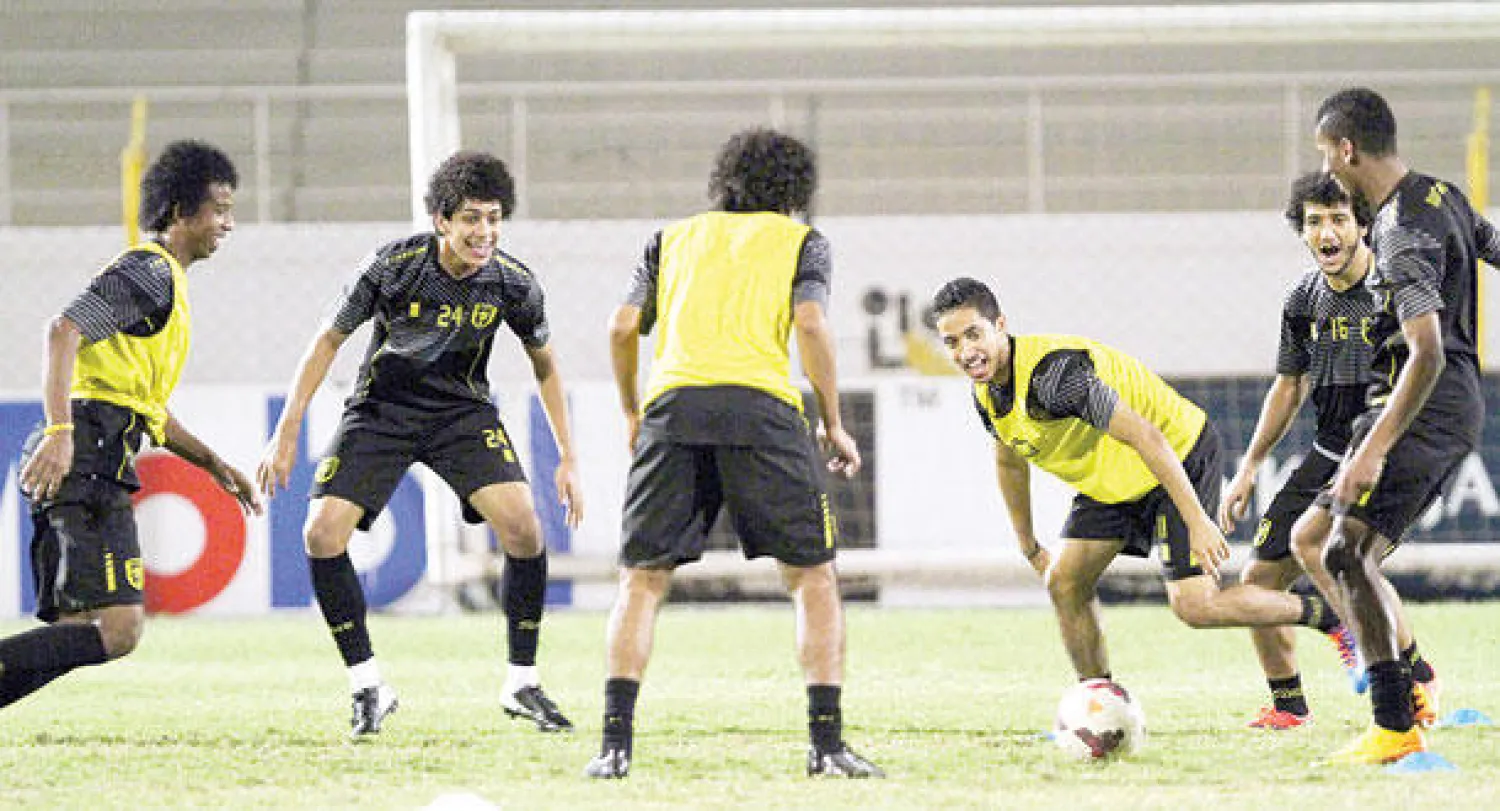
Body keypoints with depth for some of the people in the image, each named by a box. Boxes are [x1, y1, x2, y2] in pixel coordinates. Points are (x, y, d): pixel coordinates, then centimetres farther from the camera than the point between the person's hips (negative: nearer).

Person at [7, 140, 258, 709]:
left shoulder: (166, 280, 27)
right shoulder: (147, 272, -6)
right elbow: (64, 333, -20)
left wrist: (214, 464, 27)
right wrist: (60, 433, -30)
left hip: (95, 465, 10)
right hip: (87, 463, -10)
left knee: (76, 631, 8)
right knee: (117, 629, -20)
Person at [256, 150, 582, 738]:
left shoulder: (512, 283, -14)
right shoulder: (393, 266, -20)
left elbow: (544, 365, 4)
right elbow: (330, 340, -7)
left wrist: (568, 458, 2)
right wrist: (286, 433, -9)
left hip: (463, 412, 1)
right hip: (381, 409, -1)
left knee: (524, 529, -20)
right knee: (322, 534, -17)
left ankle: (522, 685, -3)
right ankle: (369, 688, -2)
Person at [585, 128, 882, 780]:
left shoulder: (673, 238, 27)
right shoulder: (799, 240, 19)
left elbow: (623, 327, 16)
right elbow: (810, 322, 3)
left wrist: (632, 414, 29)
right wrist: (834, 423, 10)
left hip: (672, 407, 2)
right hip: (760, 403, -2)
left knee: (643, 577, 8)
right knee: (813, 574, 6)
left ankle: (615, 742, -4)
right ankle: (827, 743, -3)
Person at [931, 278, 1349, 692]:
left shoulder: (1052, 373, -33)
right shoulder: (986, 393, -4)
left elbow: (1146, 437, -35)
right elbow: (1010, 461, 18)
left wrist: (1197, 522, -36)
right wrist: (1027, 542, 26)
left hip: (1178, 454, -9)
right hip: (1108, 482, 9)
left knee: (1194, 605, -17)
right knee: (1064, 584, 1)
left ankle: (1323, 612, -1)